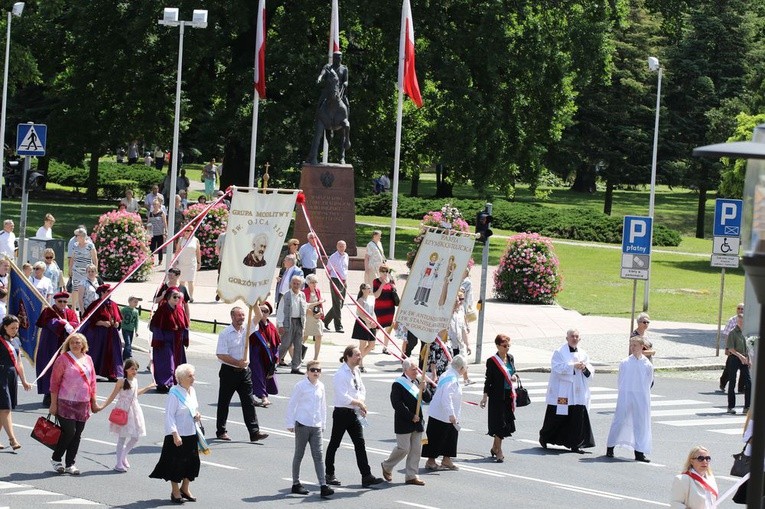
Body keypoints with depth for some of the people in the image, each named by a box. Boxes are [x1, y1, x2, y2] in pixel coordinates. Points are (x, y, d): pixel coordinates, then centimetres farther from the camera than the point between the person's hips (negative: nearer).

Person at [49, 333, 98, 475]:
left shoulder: (88, 359, 11)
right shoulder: (63, 359, -4)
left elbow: (92, 382, 17)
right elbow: (54, 382, -5)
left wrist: (93, 402, 16)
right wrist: (53, 403, -8)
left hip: (83, 403, 5)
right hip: (66, 403, -5)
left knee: (77, 435, 5)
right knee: (69, 432, -9)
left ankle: (70, 464, 13)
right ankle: (56, 458, 11)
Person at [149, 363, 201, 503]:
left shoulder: (192, 391, 7)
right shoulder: (174, 394, -17)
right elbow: (169, 415, -18)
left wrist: (197, 415, -1)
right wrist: (175, 434, -23)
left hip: (191, 434, 8)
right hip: (177, 435, -8)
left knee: (193, 461, 10)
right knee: (176, 462, 2)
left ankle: (185, 489, 27)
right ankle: (175, 491, 15)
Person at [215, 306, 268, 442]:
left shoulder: (247, 329, 4)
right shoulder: (225, 333, -11)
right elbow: (221, 355, -15)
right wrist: (237, 363, -18)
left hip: (244, 371, 4)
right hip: (228, 371, -4)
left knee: (248, 402, -1)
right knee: (224, 402, 8)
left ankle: (254, 432, -5)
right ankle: (221, 431, 19)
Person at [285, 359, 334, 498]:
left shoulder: (321, 387, 8)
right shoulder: (300, 386, -8)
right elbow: (292, 404, -4)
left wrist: (323, 423, 18)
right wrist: (290, 423, -4)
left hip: (316, 426, 4)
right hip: (302, 425, -4)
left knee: (318, 455, -2)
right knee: (299, 455, 7)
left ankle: (323, 486, -8)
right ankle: (296, 484, 18)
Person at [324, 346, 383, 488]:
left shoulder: (356, 371, 7)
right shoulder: (340, 374, -18)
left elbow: (362, 389, 15)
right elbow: (343, 398, -23)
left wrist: (360, 402, -4)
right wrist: (359, 403, -13)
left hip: (354, 412, 7)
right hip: (342, 412, -7)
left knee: (360, 444, 1)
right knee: (334, 443, 7)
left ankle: (366, 476, -2)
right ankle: (329, 474, 20)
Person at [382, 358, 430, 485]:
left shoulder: (416, 382, 12)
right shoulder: (398, 384, -11)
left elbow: (427, 398, 10)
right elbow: (397, 404, -17)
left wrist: (423, 389, -10)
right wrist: (411, 417, -17)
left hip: (417, 422, 7)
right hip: (403, 423, -7)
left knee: (416, 449, 6)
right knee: (403, 448, -5)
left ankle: (411, 476, 12)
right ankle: (387, 466, 19)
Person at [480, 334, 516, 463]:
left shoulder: (510, 358, 9)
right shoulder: (492, 361, -9)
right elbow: (488, 379, -7)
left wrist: (515, 377, -3)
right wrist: (485, 396, -11)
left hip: (509, 395, 6)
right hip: (497, 396, -6)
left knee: (507, 422, 10)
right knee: (499, 423, -4)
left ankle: (494, 448, 26)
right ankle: (499, 452, 4)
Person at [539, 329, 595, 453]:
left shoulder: (583, 354, 13)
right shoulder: (559, 352, -1)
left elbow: (591, 371, 10)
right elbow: (557, 367, -15)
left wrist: (585, 368, -13)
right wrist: (573, 366, -22)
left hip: (578, 393, 4)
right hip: (562, 391, -4)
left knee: (578, 417, -3)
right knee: (556, 417, 2)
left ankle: (575, 444, 2)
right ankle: (544, 437, 24)